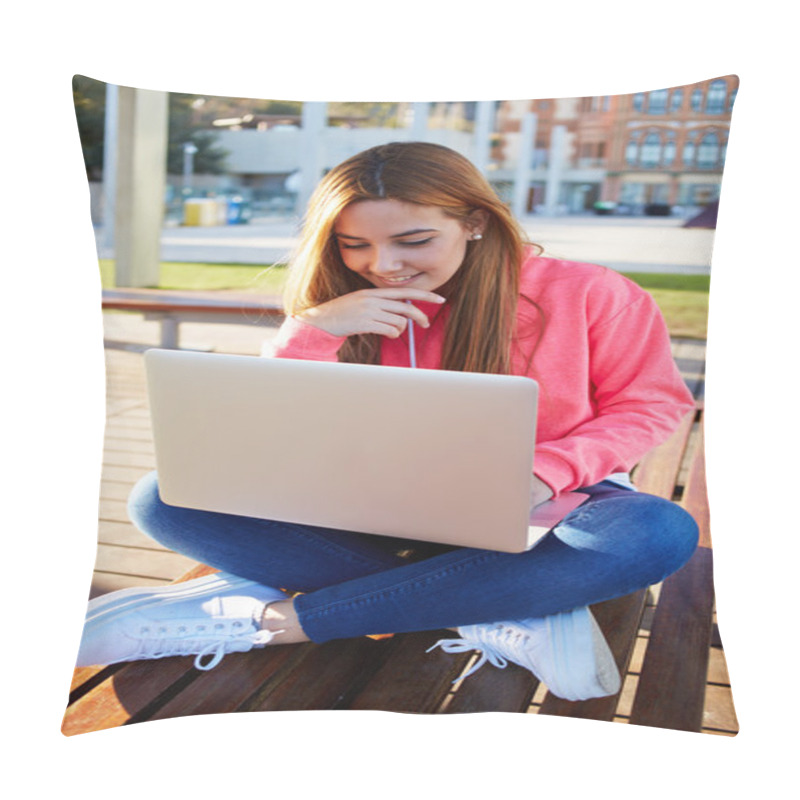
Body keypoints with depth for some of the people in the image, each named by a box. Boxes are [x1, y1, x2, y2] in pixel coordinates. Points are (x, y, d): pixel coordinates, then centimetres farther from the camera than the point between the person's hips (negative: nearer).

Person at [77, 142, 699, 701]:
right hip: (382, 517, 2)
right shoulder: (344, 314, 1)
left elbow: (651, 406, -1)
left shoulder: (588, 295, -6)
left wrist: (545, 472, -19)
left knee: (660, 532, -37)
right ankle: (504, 616, -26)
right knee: (164, 499, -18)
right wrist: (313, 330, -19)